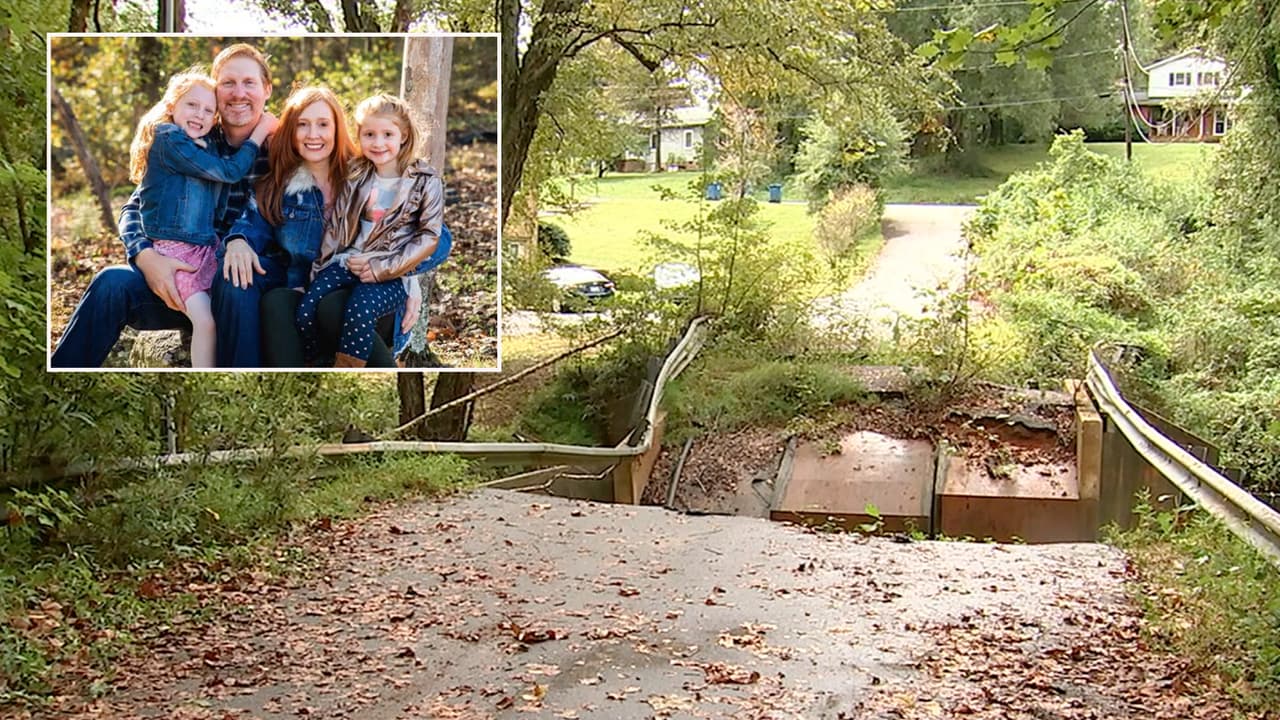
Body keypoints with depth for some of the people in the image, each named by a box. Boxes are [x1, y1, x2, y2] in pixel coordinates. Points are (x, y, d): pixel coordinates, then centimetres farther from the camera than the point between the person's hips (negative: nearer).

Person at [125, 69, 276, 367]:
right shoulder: (168, 138, -9)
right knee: (205, 320, -20)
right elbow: (229, 172, -12)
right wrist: (260, 131, -5)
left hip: (208, 247, 8)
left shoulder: (206, 146, 17)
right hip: (174, 250, -7)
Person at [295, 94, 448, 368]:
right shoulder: (356, 177, 11)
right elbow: (337, 224, 13)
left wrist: (383, 269, -13)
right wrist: (324, 262, -1)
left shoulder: (425, 181, -2)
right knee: (307, 308, -18)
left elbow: (429, 237, -7)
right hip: (347, 261, 5)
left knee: (360, 310, -33)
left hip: (394, 273, -4)